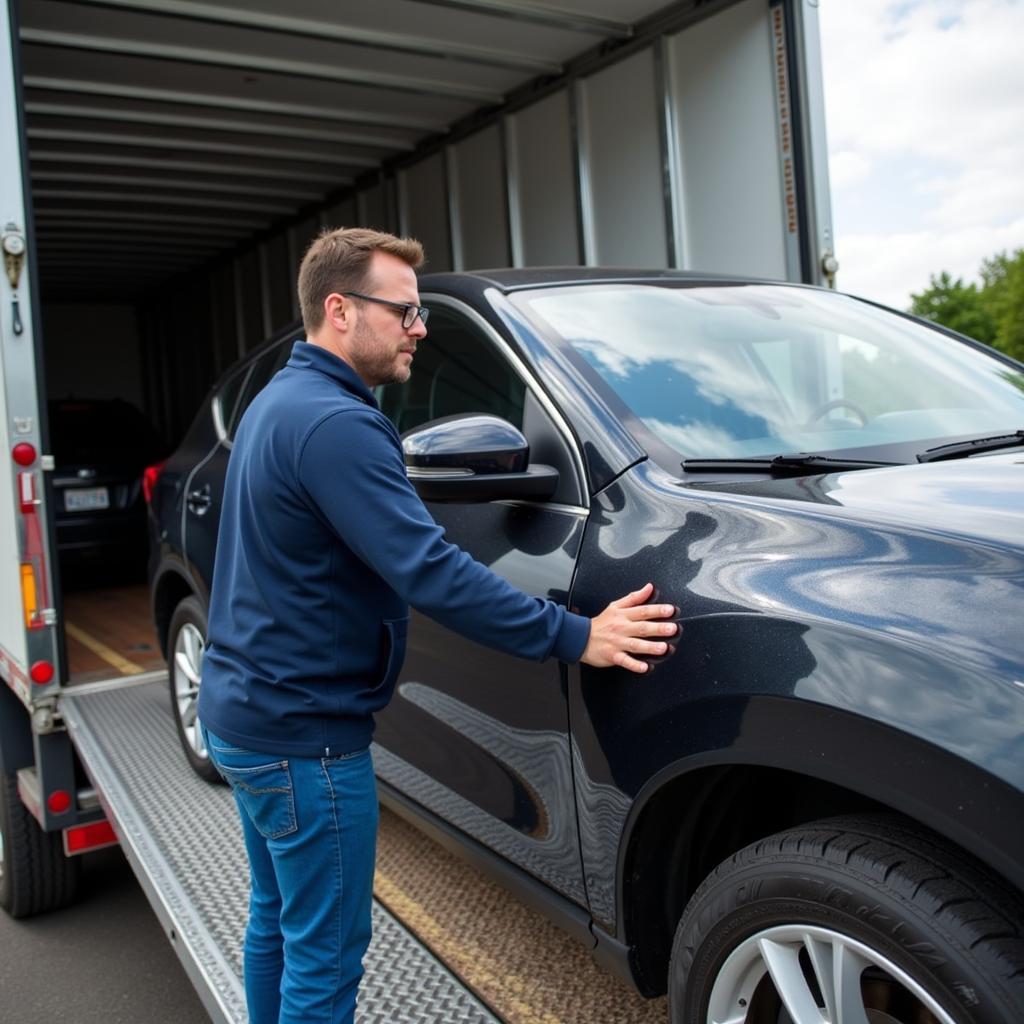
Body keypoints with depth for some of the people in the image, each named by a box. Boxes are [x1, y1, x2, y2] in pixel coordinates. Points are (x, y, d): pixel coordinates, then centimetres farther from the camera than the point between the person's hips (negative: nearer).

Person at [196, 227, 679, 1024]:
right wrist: (575, 637, -26)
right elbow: (430, 572, -29)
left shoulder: (280, 402, 11)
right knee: (326, 957, 5)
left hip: (242, 714, 11)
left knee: (278, 921, 24)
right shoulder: (335, 423, -23)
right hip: (302, 735, -10)